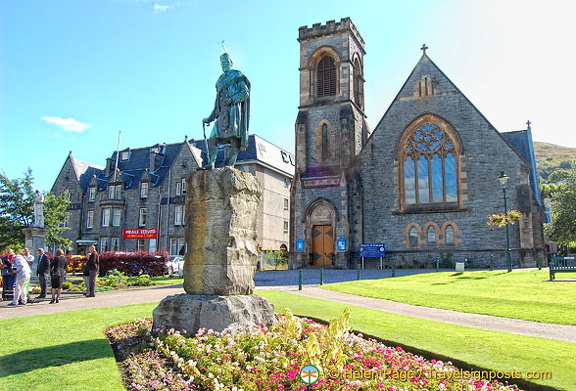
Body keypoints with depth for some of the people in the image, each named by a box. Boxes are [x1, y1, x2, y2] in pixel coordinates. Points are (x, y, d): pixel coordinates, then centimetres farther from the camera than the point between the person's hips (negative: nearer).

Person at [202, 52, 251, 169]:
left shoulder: (237, 75, 13)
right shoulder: (220, 81, 30)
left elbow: (245, 93, 0)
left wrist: (232, 99, -14)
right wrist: (210, 118, 23)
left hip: (233, 109, -6)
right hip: (222, 112, 6)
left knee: (234, 137, -17)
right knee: (214, 137, -10)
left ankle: (230, 164, -23)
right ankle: (211, 163, -18)